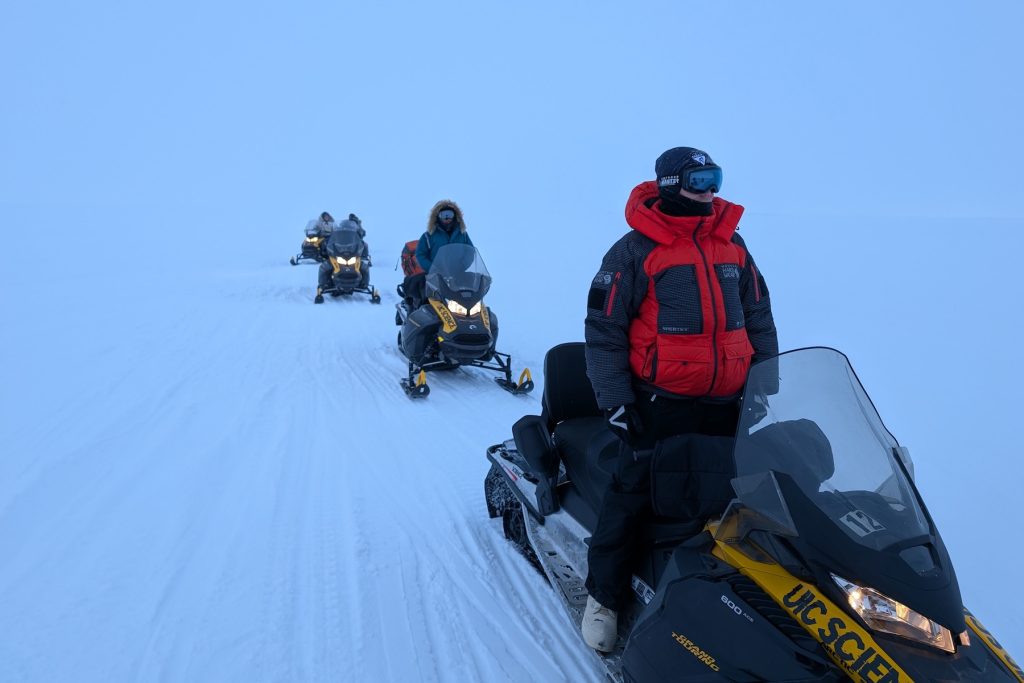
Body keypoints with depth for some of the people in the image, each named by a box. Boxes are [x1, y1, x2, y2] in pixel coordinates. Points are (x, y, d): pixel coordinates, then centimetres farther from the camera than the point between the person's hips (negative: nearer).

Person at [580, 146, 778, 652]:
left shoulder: (732, 245, 10)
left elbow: (759, 320, 17)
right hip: (660, 402, -5)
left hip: (728, 403, 6)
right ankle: (603, 594, 15)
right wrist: (613, 397, -12)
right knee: (633, 496, -2)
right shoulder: (636, 250, -8)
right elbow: (603, 329, -8)